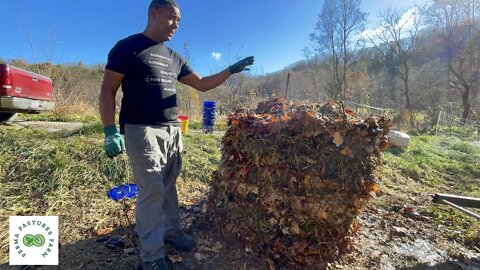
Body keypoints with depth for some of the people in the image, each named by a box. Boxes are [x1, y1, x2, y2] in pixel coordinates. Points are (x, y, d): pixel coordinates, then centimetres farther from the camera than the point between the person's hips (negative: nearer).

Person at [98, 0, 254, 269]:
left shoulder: (174, 58, 18)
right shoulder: (127, 47, -1)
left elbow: (202, 84, 18)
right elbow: (108, 90, -4)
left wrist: (231, 70, 10)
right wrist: (110, 131, -14)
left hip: (173, 130, 7)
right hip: (142, 130, -6)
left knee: (169, 186, 14)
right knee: (152, 190, -5)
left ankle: (172, 231, 32)